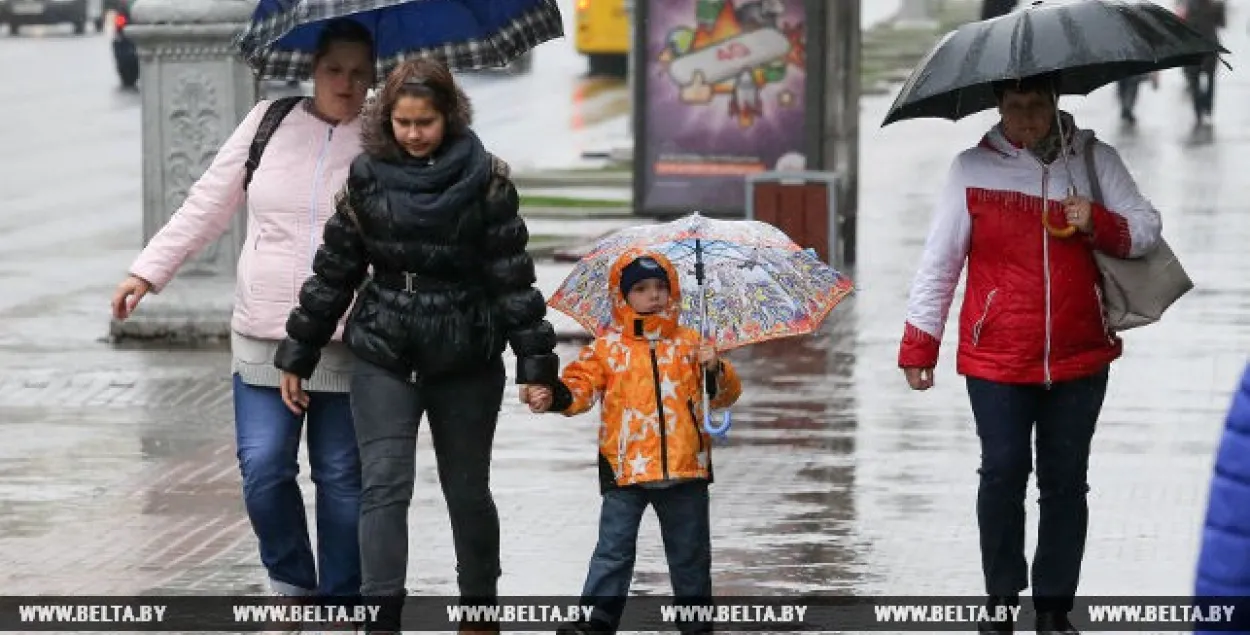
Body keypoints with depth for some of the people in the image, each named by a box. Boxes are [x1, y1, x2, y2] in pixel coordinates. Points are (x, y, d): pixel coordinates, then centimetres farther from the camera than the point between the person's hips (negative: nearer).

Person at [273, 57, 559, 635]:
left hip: (467, 361, -1)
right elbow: (333, 271, 5)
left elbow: (512, 276, -7)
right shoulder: (366, 179, -1)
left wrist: (535, 361, -10)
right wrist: (298, 354, 6)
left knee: (467, 489, 10)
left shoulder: (485, 180, -6)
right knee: (384, 486, -9)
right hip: (383, 359, 1)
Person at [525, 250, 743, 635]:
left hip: (685, 468, 2)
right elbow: (581, 386, -4)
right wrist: (556, 397, -23)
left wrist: (716, 369, -11)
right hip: (625, 469, -2)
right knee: (614, 549, -3)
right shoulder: (607, 349, 3)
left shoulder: (689, 344, 9)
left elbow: (726, 394, 9)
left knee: (690, 552, 12)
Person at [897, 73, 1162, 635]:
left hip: (1079, 357, 2)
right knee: (1003, 473, -6)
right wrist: (918, 346, 0)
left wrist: (1098, 223, -16)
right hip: (996, 359, -2)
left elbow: (1147, 229, 4)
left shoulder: (1094, 160, 4)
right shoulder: (973, 169, -1)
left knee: (1065, 481, 6)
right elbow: (938, 263, 1)